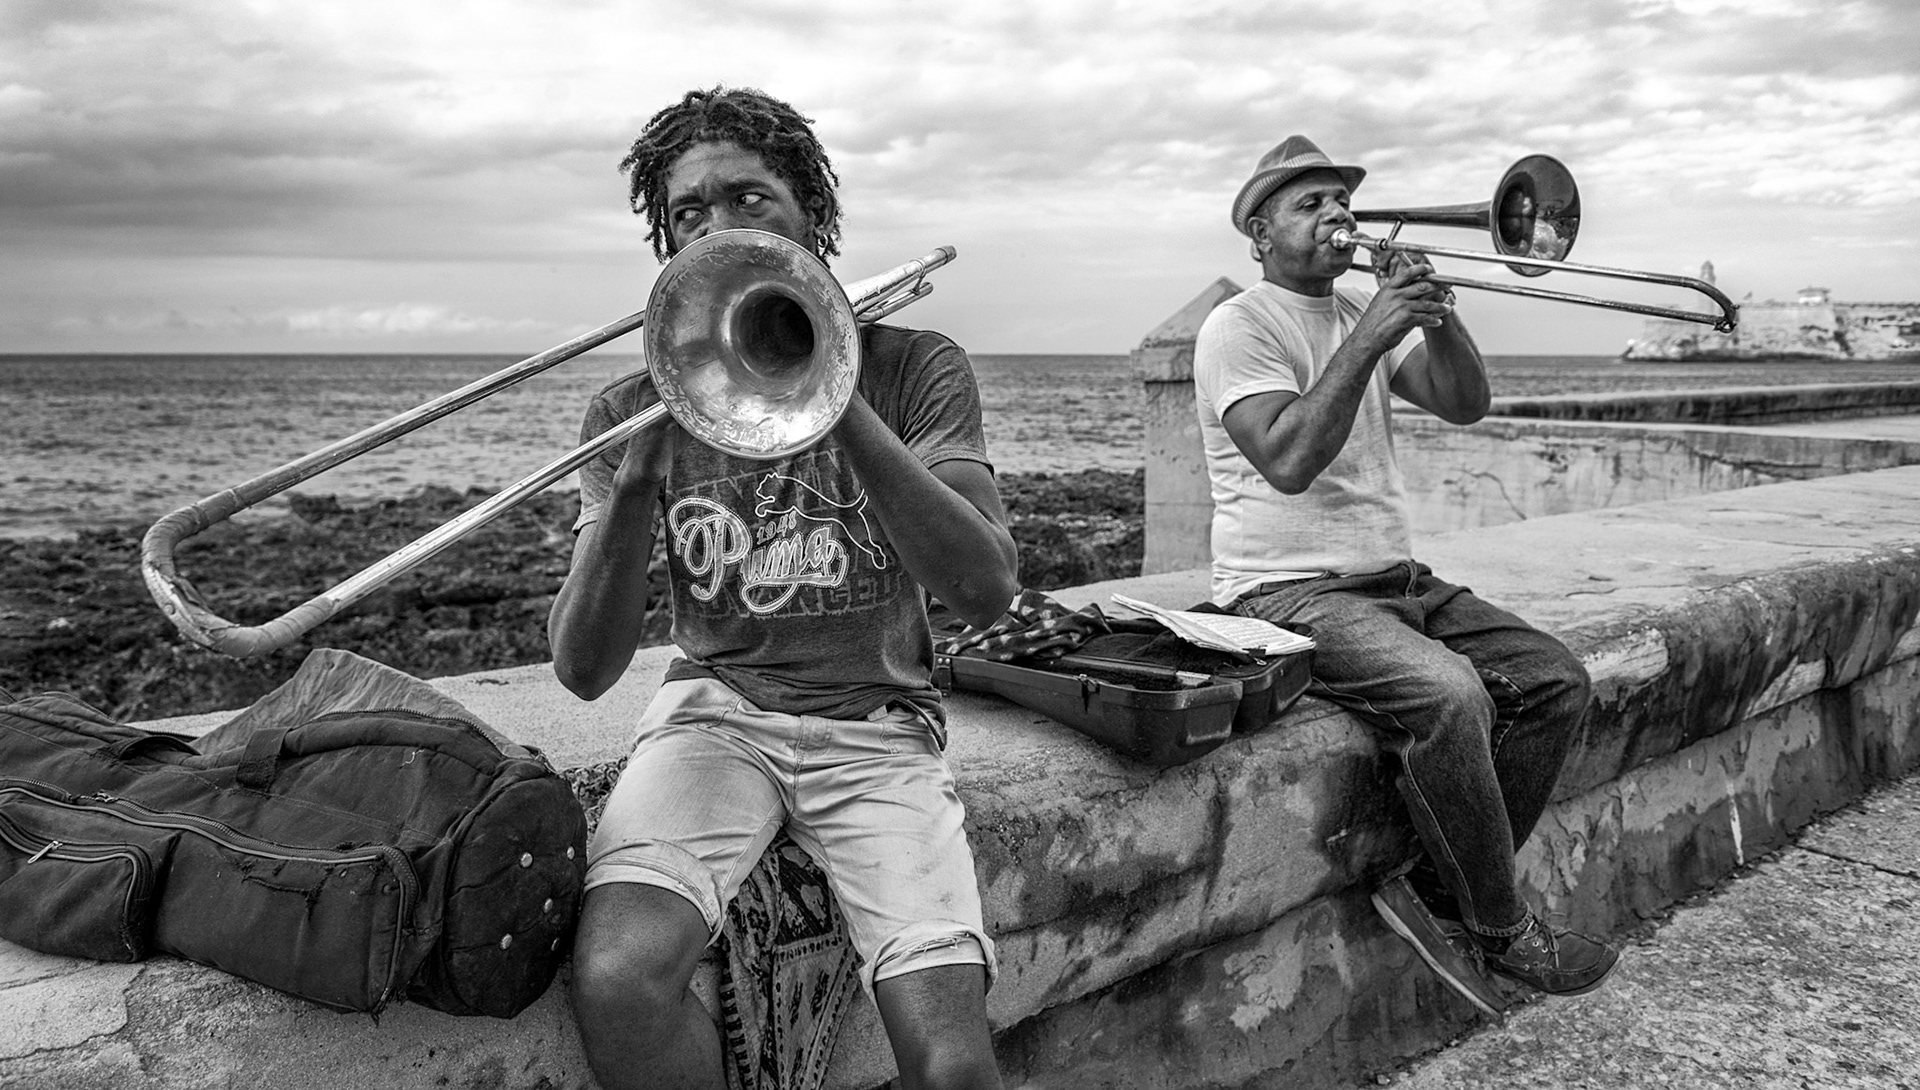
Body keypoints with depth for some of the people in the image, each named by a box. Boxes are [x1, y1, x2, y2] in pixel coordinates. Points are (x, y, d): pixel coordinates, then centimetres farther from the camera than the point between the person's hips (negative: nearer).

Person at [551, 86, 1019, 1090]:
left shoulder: (914, 367, 0)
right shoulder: (632, 408, 3)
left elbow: (986, 588, -16)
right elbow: (583, 669, -7)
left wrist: (838, 403, -26)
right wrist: (638, 475, -23)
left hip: (876, 723, -1)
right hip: (715, 711, 1)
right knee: (618, 981, -29)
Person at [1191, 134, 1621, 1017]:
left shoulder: (1366, 312, 17)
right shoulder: (1238, 328, -6)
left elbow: (1466, 405, 4)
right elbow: (1288, 460, -23)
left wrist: (1436, 315, -12)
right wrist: (1370, 337, -22)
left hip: (1394, 577, 8)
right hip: (1289, 591, -8)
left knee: (1557, 682, -5)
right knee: (1449, 694, -30)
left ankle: (1437, 897, 0)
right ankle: (1501, 928, -8)